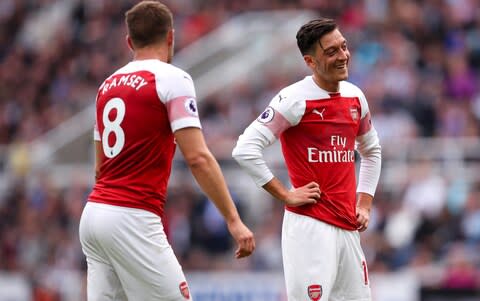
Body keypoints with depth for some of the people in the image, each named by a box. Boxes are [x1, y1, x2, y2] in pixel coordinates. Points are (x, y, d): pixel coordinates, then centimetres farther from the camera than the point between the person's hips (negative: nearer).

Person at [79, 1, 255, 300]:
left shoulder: (108, 84, 15)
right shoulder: (172, 78, -6)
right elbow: (198, 158, -14)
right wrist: (234, 220, -13)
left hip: (94, 212, 7)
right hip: (133, 219, -7)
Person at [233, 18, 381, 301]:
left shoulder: (355, 97, 11)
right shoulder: (295, 98, -10)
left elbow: (372, 151, 28)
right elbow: (246, 149, -16)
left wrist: (364, 203, 16)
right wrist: (286, 195, -13)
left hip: (348, 226, 7)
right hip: (309, 226, -7)